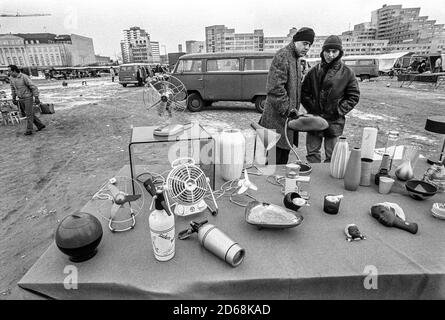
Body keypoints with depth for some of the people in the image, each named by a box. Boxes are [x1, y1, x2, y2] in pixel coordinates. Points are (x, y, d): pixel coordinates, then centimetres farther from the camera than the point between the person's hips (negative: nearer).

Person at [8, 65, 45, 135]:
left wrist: (36, 98, -20)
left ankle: (29, 130, 2)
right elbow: (13, 88, 16)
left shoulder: (24, 77, -20)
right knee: (30, 113, 11)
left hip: (28, 98, -7)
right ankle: (40, 125, 22)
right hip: (21, 99, 8)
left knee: (29, 114, -4)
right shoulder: (11, 77, 3)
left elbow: (33, 87, -18)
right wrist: (14, 98, 16)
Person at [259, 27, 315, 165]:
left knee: (284, 157, 15)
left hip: (288, 115, 10)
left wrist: (294, 109, 17)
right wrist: (288, 109, -20)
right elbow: (275, 88, -22)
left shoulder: (296, 58, 19)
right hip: (277, 117, -10)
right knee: (274, 158, -4)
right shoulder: (282, 56, -12)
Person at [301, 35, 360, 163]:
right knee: (312, 153, 8)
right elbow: (304, 92, 7)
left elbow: (354, 96, 1)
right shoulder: (315, 70, 4)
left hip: (334, 121, -2)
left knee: (331, 156, 7)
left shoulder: (347, 72, -1)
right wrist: (311, 107, -5)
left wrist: (339, 110, -9)